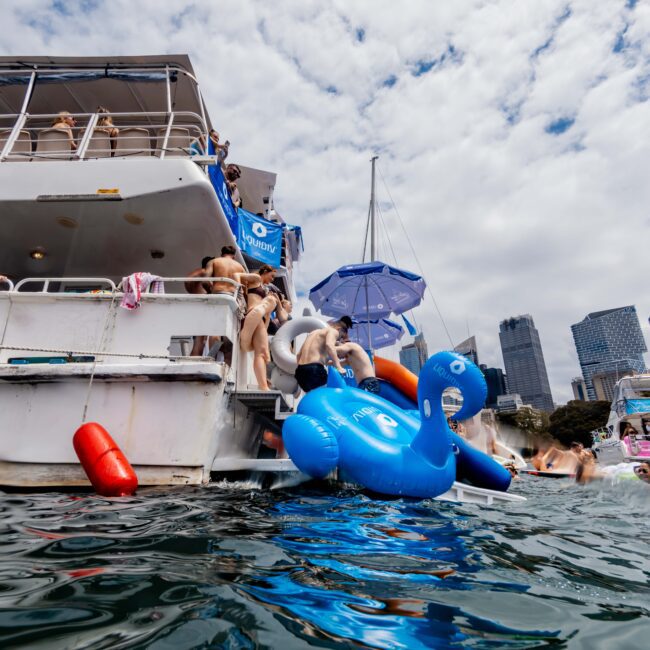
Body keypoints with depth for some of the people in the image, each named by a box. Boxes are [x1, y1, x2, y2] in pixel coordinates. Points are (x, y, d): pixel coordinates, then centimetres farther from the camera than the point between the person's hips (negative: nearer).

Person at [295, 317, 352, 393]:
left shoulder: (315, 332, 28)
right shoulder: (333, 331, 3)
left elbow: (299, 354, 30)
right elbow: (329, 345, -21)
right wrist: (338, 367, -23)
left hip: (300, 370, 9)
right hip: (314, 370, -9)